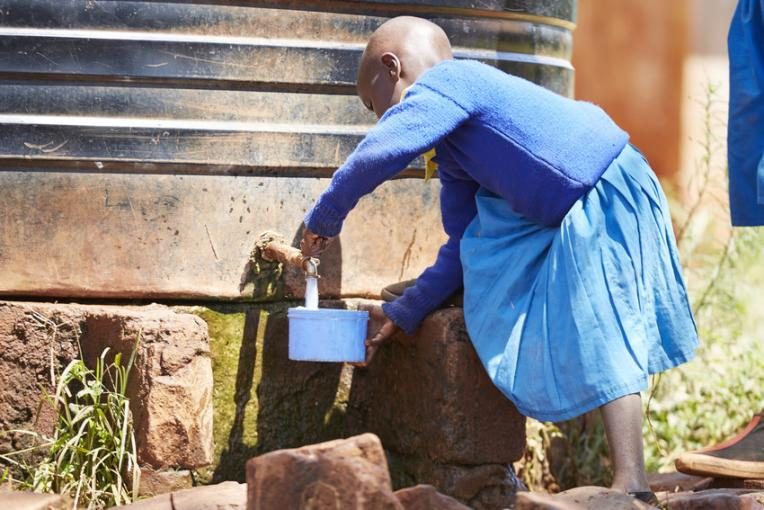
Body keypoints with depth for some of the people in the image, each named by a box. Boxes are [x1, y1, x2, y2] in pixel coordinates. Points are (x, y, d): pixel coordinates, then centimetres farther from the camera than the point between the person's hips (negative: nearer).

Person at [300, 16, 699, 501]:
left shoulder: (444, 81, -10)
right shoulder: (452, 154, 19)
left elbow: (376, 154, -25)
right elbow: (464, 248, 20)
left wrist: (322, 221, -10)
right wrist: (402, 313, 20)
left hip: (608, 192, -10)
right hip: (575, 210, 10)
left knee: (597, 336, -14)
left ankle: (631, 483, -17)